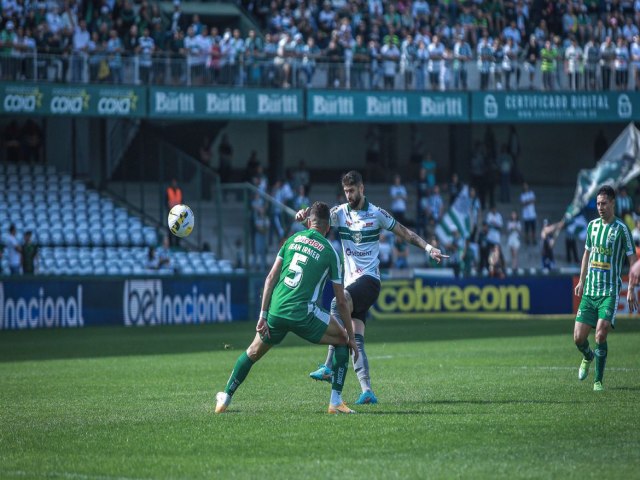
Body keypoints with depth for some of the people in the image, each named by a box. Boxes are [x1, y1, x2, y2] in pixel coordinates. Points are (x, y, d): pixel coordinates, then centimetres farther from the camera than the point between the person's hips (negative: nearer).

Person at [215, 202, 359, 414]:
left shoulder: (292, 240, 13)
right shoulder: (330, 252, 5)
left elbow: (271, 278, 7)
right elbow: (341, 302, 7)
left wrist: (263, 315, 8)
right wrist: (351, 337, 13)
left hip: (276, 310, 4)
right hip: (304, 314, -4)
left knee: (253, 352, 26)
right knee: (343, 341, 15)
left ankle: (225, 398, 35)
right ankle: (336, 401, 6)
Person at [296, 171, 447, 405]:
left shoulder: (377, 214, 1)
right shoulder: (340, 212, 9)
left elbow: (405, 233, 8)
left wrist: (428, 248, -1)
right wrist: (303, 215, -27)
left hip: (369, 279, -5)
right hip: (351, 283, 5)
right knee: (356, 339, -6)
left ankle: (329, 366, -33)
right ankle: (367, 390, -11)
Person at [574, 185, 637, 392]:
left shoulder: (621, 228, -6)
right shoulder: (592, 225, 9)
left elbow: (633, 260, -4)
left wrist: (631, 290, -9)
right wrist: (581, 281, 20)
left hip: (610, 291, -5)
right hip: (589, 290, 5)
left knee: (601, 334, -16)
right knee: (579, 337, 1)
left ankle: (598, 380, -3)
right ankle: (588, 357, 35)